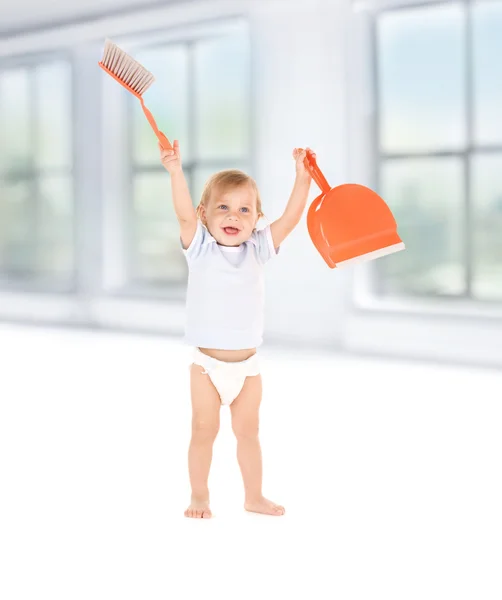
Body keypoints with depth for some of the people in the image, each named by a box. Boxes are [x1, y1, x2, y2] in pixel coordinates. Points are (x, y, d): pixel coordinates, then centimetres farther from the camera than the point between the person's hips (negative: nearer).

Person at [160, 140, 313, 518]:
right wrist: (175, 171, -36)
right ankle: (200, 496, 20)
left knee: (248, 432, 13)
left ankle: (254, 496, 25)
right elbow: (184, 214, -23)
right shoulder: (200, 248, -7)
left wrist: (303, 178, -18)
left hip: (248, 364, 2)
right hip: (208, 364, -2)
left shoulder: (257, 249, 0)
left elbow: (291, 219, -9)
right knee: (204, 430, 4)